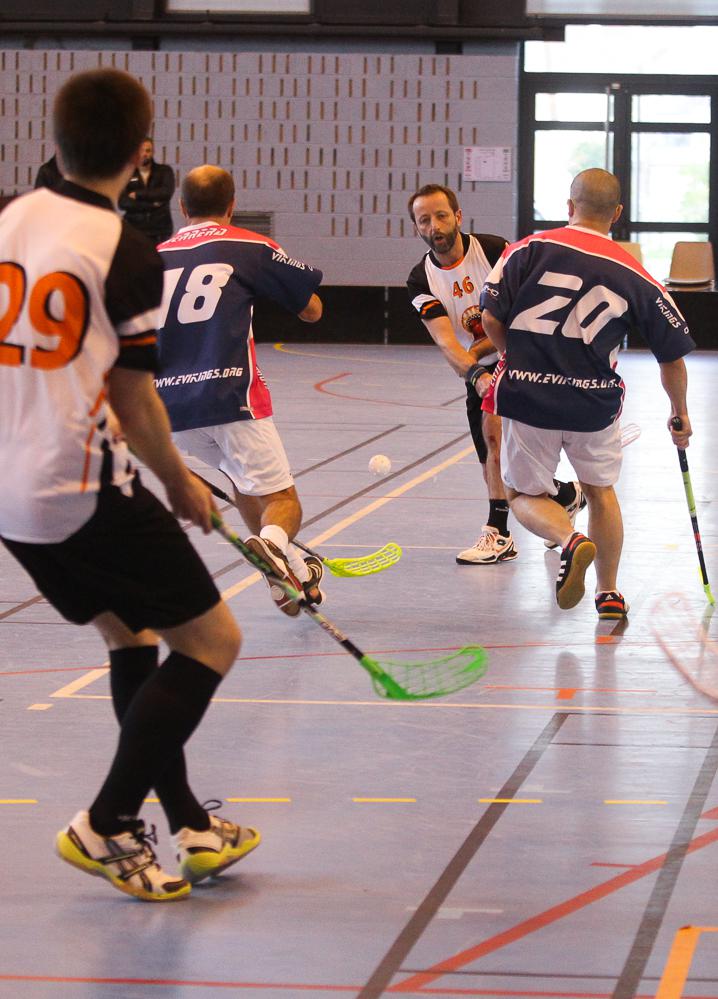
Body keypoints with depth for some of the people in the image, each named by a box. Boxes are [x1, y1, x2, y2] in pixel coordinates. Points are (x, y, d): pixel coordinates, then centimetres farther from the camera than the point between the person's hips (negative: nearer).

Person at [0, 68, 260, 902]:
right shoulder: (127, 255, -13)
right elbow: (133, 401, -7)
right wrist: (182, 487, 9)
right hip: (80, 489, -8)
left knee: (129, 634, 21)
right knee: (212, 639, 2)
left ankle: (188, 829, 21)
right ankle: (107, 825, -2)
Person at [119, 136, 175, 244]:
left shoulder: (164, 171, 8)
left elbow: (167, 192, -9)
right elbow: (123, 203, -4)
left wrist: (138, 194, -5)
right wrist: (151, 205, -9)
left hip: (160, 232, 0)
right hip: (134, 230, 0)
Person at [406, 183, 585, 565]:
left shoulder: (494, 250, -14)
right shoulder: (422, 280, -6)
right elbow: (445, 340, -19)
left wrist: (479, 349, -20)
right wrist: (475, 374, -37)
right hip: (480, 374, 6)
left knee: (494, 426, -26)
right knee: (496, 468, 5)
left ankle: (498, 532, -20)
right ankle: (566, 494, 28)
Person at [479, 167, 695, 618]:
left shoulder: (531, 248, -4)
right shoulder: (636, 276, 2)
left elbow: (491, 318, -5)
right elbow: (673, 356, 7)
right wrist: (680, 415, 24)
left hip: (527, 395, -2)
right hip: (595, 403, 2)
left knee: (526, 495, 16)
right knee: (601, 489, 26)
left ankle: (570, 540, -14)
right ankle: (609, 593, 27)